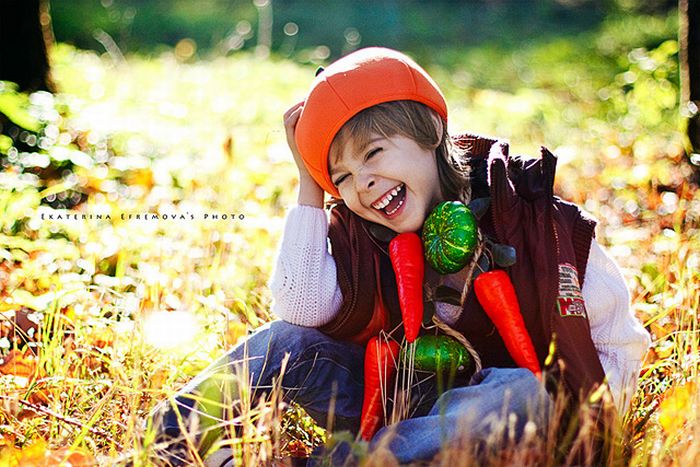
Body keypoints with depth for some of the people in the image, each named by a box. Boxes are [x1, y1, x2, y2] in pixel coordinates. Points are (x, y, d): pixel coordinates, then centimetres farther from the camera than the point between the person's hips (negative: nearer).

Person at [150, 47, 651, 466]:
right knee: (293, 339, -15)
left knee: (519, 392, -36)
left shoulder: (533, 219, -13)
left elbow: (623, 342, -4)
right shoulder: (358, 235, -1)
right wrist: (310, 184, -14)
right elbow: (304, 308, -20)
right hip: (397, 404, 3)